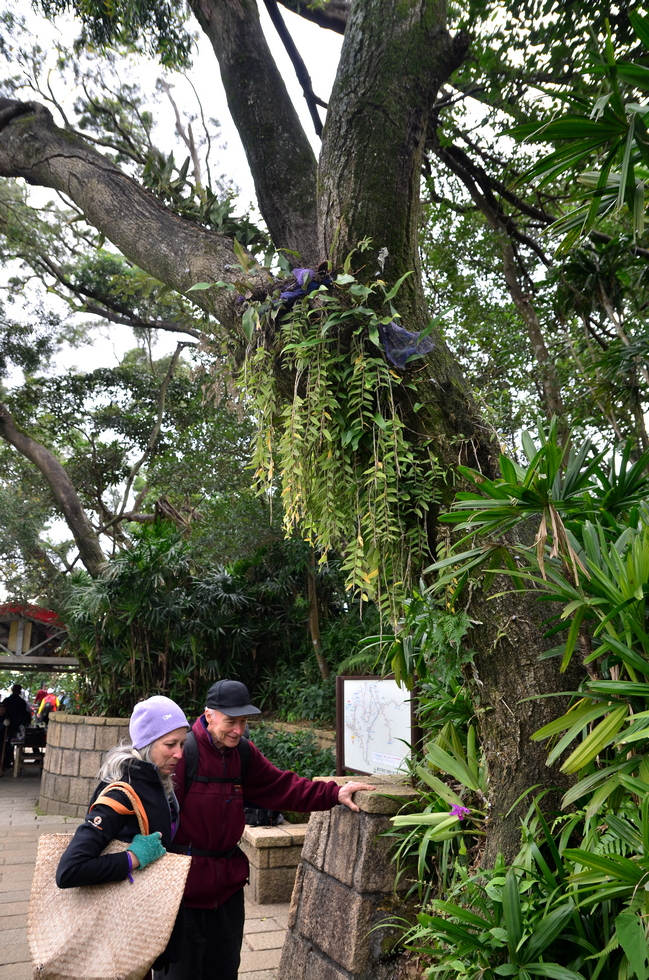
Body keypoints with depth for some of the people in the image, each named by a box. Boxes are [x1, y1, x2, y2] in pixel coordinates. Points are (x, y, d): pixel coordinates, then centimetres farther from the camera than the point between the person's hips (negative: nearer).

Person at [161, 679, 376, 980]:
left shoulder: (244, 755, 3)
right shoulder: (183, 751, -21)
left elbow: (281, 786, 2)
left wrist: (334, 793, -8)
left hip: (227, 887, 7)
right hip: (183, 887, -7)